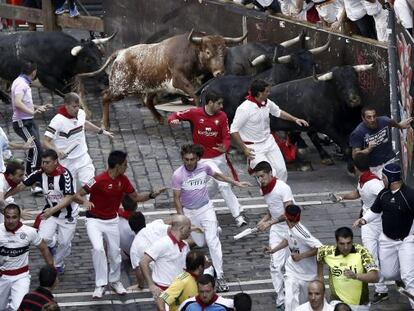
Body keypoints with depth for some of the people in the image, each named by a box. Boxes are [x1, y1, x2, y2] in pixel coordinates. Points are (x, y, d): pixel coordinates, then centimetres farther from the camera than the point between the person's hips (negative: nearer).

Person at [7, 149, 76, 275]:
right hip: (50, 211, 3)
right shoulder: (40, 174, -13)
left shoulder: (64, 174, -26)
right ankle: (53, 244, 20)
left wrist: (53, 210, -36)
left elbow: (69, 198, -27)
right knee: (43, 238, -16)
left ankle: (57, 264, 33)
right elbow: (21, 185, -9)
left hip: (68, 214, -3)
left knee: (65, 243, 4)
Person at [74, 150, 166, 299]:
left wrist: (152, 194, -5)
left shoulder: (123, 180, -4)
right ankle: (100, 285, -12)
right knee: (98, 249, -23)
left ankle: (115, 281, 32)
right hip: (95, 220, -5)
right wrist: (85, 201, -40)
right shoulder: (99, 180, -23)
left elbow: (136, 197, 10)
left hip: (112, 221, 5)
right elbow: (77, 195, -19)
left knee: (115, 252, 8)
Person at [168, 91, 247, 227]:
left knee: (212, 188, 17)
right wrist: (173, 119, -26)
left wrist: (225, 148, -32)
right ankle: (237, 215, -14)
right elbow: (175, 116, -1)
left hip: (219, 157, 4)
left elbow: (227, 138, -9)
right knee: (224, 184, -16)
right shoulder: (195, 113, -12)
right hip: (204, 159, -4)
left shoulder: (222, 116, -6)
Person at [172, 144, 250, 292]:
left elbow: (217, 175, 13)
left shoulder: (204, 167, -10)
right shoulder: (178, 175, -18)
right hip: (189, 212, 0)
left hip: (205, 208, 0)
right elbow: (177, 198, -10)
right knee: (200, 243, 8)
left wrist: (236, 183, 17)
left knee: (212, 241, -12)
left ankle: (220, 276, -10)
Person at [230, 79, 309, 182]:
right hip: (254, 147, -7)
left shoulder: (267, 103, -3)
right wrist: (244, 149, -20)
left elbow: (278, 112, 19)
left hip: (269, 142, 7)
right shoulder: (244, 109, -24)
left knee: (281, 170, 5)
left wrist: (295, 119, 13)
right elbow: (234, 131, -19)